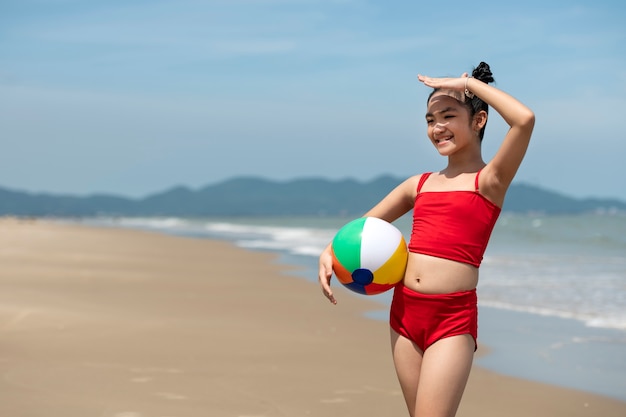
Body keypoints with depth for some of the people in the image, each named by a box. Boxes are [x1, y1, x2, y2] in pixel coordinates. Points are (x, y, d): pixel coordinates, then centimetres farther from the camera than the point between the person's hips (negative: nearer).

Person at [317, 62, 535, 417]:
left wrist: (469, 83, -7)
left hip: (453, 320, -6)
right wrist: (330, 253, 1)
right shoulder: (420, 185, 14)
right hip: (405, 312, 6)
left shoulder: (489, 181, -2)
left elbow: (525, 119, -18)